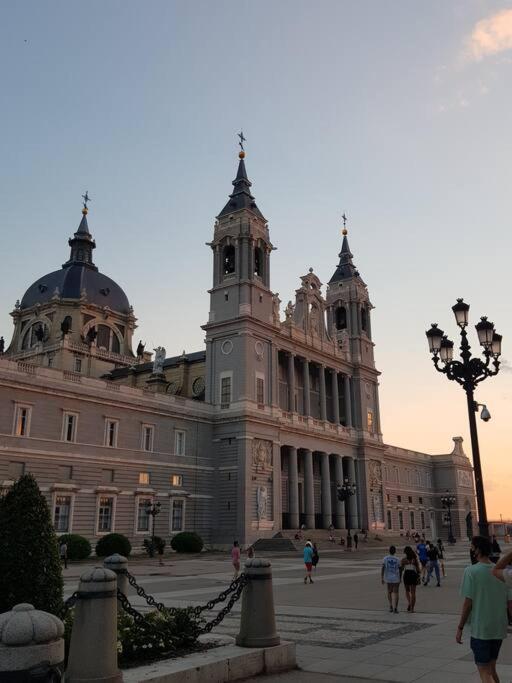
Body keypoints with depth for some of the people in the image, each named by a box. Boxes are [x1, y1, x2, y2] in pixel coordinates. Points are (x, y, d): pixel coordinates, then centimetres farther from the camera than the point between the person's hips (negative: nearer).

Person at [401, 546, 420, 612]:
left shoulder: (403, 559, -2)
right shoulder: (415, 558, 3)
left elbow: (401, 568, -2)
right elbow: (418, 568, 0)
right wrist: (418, 578, 3)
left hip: (406, 574, -1)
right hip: (414, 574, 1)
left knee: (407, 591, 17)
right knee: (413, 592, 9)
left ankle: (409, 602, -7)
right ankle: (412, 608, 8)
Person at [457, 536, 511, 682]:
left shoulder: (471, 571, -14)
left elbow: (468, 603, -13)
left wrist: (460, 628, -5)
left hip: (480, 630, -6)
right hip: (499, 629, 6)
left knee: (484, 670, 1)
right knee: (491, 668, 20)